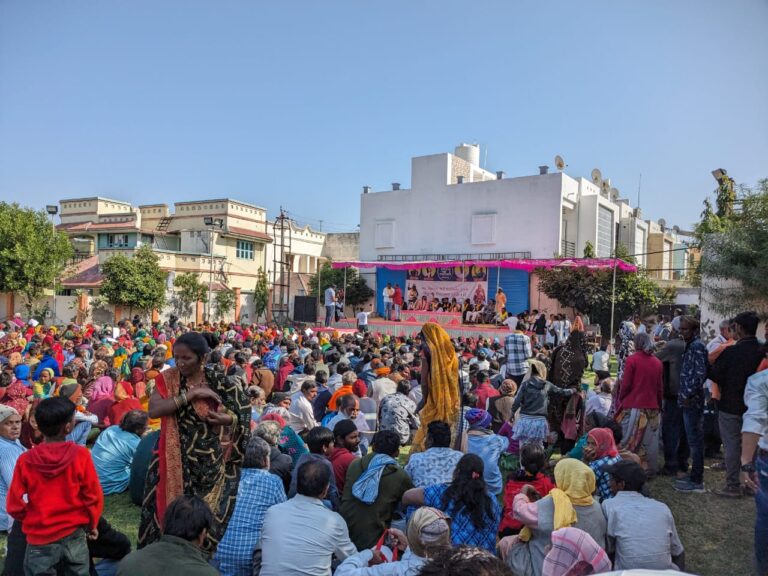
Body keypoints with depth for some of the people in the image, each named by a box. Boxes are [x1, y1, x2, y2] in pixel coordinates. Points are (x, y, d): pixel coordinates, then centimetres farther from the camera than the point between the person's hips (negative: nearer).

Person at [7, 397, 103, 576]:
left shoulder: (25, 460, -12)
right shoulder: (80, 455, -16)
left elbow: (15, 506, -4)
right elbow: (93, 496, -9)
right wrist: (92, 525, 9)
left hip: (39, 538, 1)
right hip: (74, 535, 0)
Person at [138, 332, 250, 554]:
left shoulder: (219, 382, -4)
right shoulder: (167, 379, -3)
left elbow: (244, 413, 4)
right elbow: (153, 410, -18)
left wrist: (228, 419, -17)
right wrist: (191, 394, -21)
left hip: (211, 463, 0)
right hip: (174, 462, 0)